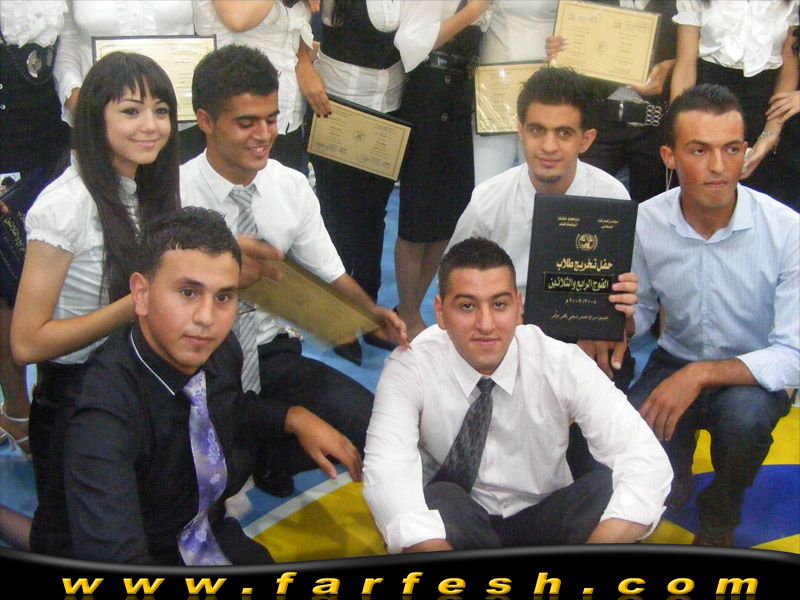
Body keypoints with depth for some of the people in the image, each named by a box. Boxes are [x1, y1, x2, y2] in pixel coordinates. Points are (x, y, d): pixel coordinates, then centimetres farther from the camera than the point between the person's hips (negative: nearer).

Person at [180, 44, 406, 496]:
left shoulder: (292, 187, 0)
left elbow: (330, 274, 5)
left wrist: (373, 313, -17)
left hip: (272, 355, 4)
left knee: (373, 426, -19)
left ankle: (262, 460, 6)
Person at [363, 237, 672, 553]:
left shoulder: (561, 363, -16)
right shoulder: (410, 366, -16)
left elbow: (647, 461, -23)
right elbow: (386, 471, -29)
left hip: (544, 522, 1)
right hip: (457, 525, -1)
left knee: (614, 488, -28)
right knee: (431, 501, -35)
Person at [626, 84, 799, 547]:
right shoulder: (646, 223, -11)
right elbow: (642, 312, 3)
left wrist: (700, 375, -32)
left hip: (753, 374, -2)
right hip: (674, 364, 2)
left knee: (745, 414, -37)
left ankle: (720, 516, -1)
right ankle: (674, 475, 18)